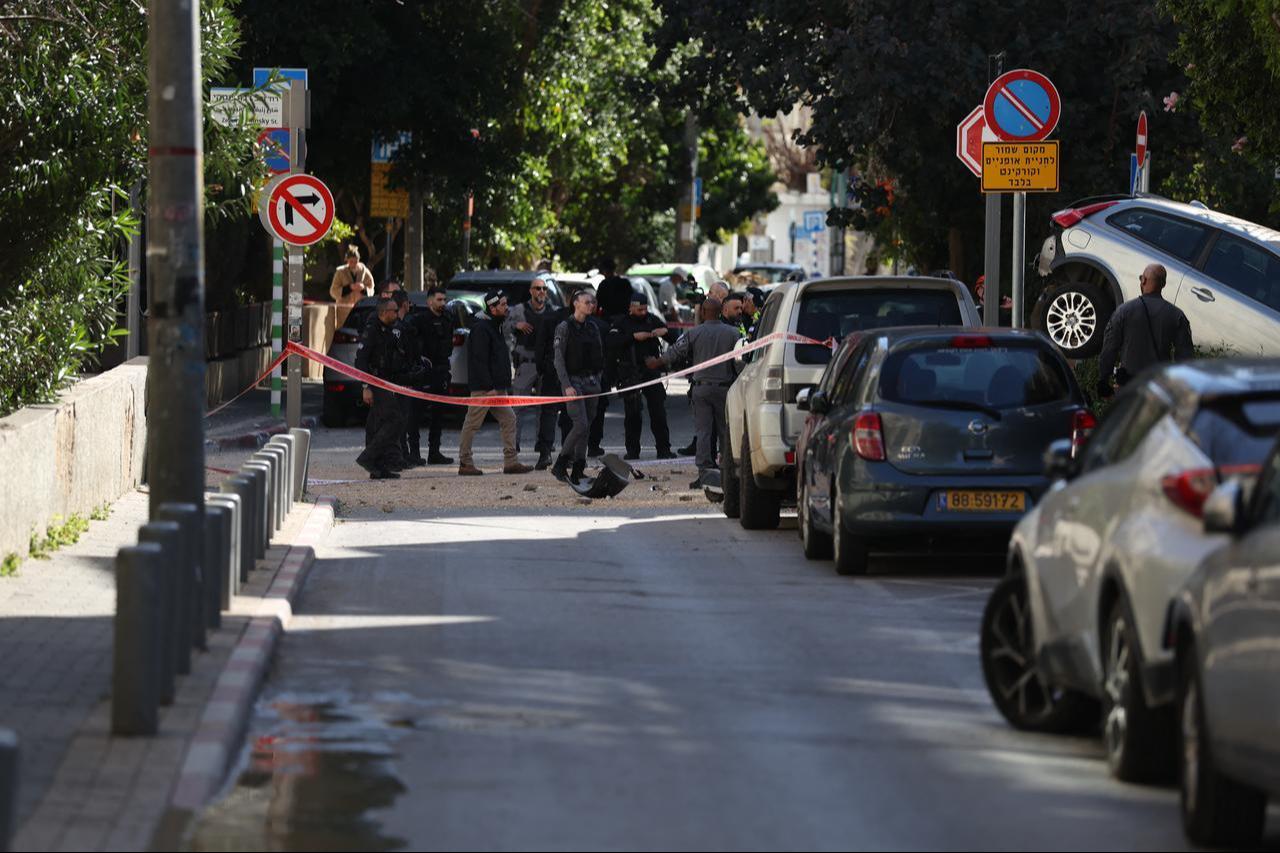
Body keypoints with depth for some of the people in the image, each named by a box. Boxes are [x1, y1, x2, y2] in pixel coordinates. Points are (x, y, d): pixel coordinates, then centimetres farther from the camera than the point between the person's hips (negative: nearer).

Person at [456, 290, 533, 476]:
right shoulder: (481, 328, -14)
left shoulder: (495, 327, 17)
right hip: (483, 388, -10)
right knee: (472, 424, -2)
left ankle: (511, 462, 5)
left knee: (508, 420, 5)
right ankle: (465, 464, 3)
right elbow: (479, 361, -20)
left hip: (497, 387, 10)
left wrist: (504, 386, 17)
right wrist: (489, 387, -22)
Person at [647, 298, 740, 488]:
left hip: (701, 387, -1)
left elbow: (675, 353, 2)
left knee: (703, 431, 1)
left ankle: (704, 473, -6)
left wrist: (657, 363, 20)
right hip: (724, 386, 1)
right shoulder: (732, 333, -1)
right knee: (725, 431, 9)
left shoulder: (693, 333, -4)